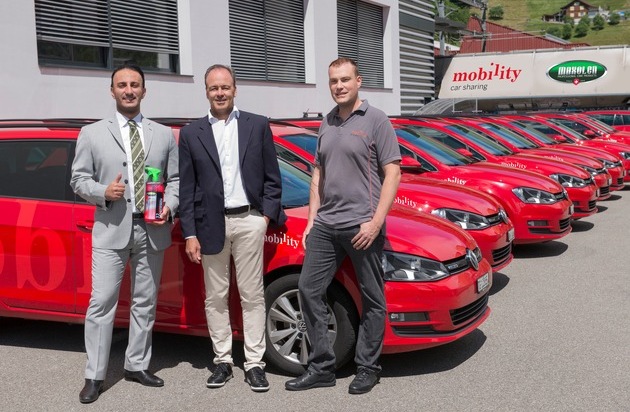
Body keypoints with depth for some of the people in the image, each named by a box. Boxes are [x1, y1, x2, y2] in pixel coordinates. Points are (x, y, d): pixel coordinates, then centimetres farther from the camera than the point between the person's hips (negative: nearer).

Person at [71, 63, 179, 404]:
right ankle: (94, 376, 6)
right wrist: (103, 192, -14)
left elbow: (175, 179, 10)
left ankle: (137, 366, 25)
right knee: (101, 304, -3)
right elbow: (78, 179, 5)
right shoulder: (92, 133, 6)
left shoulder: (164, 135, 10)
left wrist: (169, 206, -8)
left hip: (152, 231, 2)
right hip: (111, 231, -2)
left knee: (145, 304, 11)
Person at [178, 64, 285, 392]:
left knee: (252, 296, 4)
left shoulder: (258, 126, 5)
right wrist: (190, 234, -1)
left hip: (249, 221, -1)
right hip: (211, 224, 1)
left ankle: (254, 363, 13)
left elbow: (272, 177, 7)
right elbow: (186, 189, 4)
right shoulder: (191, 134, 6)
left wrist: (268, 214, -4)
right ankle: (223, 361, 22)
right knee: (215, 299, 9)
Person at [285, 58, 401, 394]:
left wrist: (376, 221, -16)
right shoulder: (326, 124, 13)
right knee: (308, 289, 4)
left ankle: (367, 368, 19)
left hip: (362, 226, -6)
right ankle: (321, 366, 16)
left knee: (372, 299, 4)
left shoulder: (375, 120, -5)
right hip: (325, 225, 6)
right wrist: (311, 218, 11)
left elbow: (392, 173, -9)